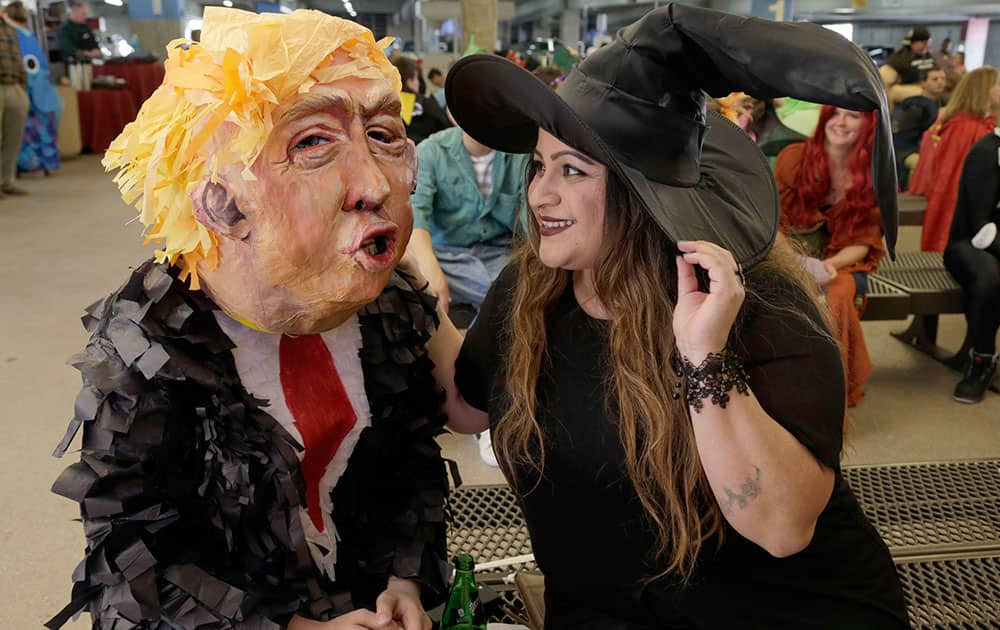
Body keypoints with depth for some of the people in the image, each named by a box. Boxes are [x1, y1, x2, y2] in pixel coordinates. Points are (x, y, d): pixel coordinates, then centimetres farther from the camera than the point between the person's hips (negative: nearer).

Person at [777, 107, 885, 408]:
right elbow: (775, 222, -2)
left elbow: (863, 242, -2)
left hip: (844, 261, 0)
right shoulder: (793, 157, -4)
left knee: (836, 297, -34)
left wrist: (832, 264, -24)